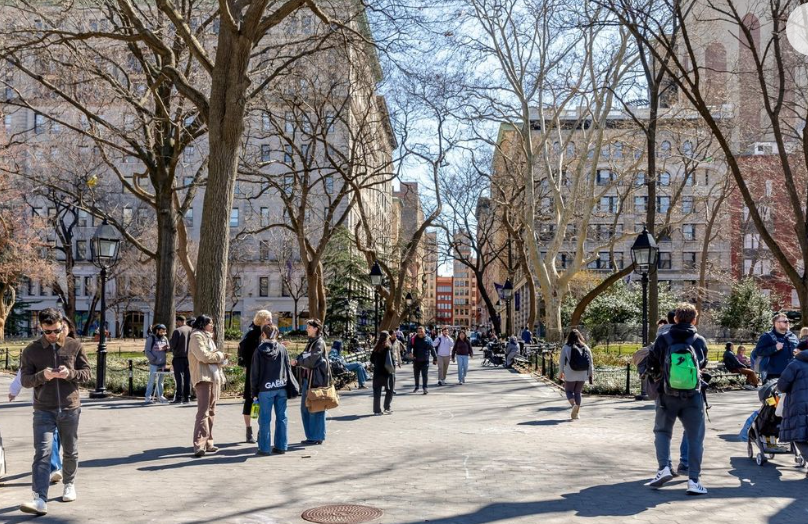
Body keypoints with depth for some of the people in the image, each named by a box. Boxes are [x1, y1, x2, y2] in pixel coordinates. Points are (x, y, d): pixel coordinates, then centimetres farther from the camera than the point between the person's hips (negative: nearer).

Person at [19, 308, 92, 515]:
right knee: (42, 453, -10)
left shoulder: (74, 346, 0)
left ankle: (69, 484, 36)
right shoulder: (31, 350, 0)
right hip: (43, 410, -1)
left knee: (70, 451, 14)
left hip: (70, 408, 1)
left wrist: (70, 373, -18)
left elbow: (87, 373, 2)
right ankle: (40, 500, -15)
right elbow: (25, 380, -1)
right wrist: (42, 376, -21)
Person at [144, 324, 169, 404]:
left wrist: (166, 348, -4)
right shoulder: (151, 338, -3)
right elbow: (147, 351, -6)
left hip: (162, 364, 5)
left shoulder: (165, 339, 13)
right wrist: (153, 359, -14)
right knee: (151, 380, -5)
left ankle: (160, 396, 16)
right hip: (154, 364, -5)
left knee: (160, 380, 9)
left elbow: (168, 349, 20)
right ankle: (148, 397, -2)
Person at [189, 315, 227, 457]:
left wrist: (220, 357, 2)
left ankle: (208, 443, 17)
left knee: (211, 411, 11)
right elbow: (204, 356, -18)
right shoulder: (197, 336, -7)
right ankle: (199, 446, -21)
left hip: (214, 377, 10)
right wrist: (220, 355, -4)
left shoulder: (208, 337, 22)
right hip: (203, 377, -10)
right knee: (203, 411, -16)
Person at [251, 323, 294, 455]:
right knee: (282, 418, 9)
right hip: (281, 388, 2)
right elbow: (288, 368, 6)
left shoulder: (259, 351, -3)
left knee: (265, 419, 4)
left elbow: (254, 373, -1)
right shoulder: (282, 348, 3)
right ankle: (281, 446, 13)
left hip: (265, 389, -2)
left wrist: (254, 392, 5)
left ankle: (265, 448, 7)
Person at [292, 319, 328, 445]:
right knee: (305, 408, 12)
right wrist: (298, 360, -7)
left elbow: (311, 361, -19)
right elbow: (304, 356, 14)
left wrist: (298, 361, -7)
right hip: (307, 378, 9)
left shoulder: (319, 343, -11)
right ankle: (311, 436, 21)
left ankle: (317, 437, 6)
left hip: (316, 380, -9)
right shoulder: (311, 342, 15)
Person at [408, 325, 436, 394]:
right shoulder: (414, 339, 0)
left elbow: (432, 350, 4)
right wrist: (410, 352, -24)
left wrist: (435, 358, 6)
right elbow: (409, 347, -3)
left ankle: (425, 387, 0)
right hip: (416, 360, 2)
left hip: (425, 360, -2)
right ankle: (416, 387, 30)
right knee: (416, 374, 15)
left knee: (425, 374, -6)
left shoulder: (428, 339, -2)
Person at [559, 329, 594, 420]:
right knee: (578, 392, 14)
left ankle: (574, 405, -15)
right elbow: (591, 361, 5)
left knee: (569, 391, 13)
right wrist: (591, 373, 12)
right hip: (582, 375, 3)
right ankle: (575, 413, 11)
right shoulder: (585, 347, 2)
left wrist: (561, 372, 11)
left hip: (570, 375, -3)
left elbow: (561, 361, -1)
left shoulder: (566, 348, -6)